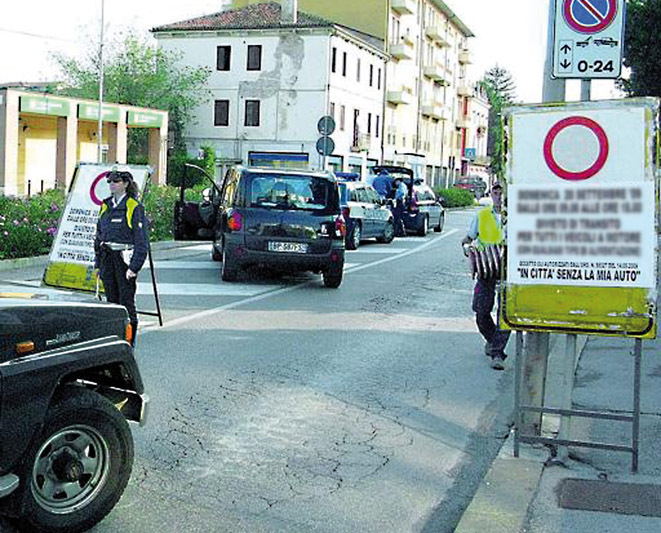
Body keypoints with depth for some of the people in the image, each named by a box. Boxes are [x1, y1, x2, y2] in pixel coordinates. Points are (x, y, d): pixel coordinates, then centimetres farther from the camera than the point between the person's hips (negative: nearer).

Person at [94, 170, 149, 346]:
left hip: (125, 258, -6)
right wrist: (98, 263, 14)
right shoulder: (106, 206, 13)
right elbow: (99, 235, 19)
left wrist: (134, 266, -16)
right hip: (107, 258, 6)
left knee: (127, 301, -5)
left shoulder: (134, 207, -6)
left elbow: (142, 240, -10)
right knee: (112, 301, 10)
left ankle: (130, 340, 4)